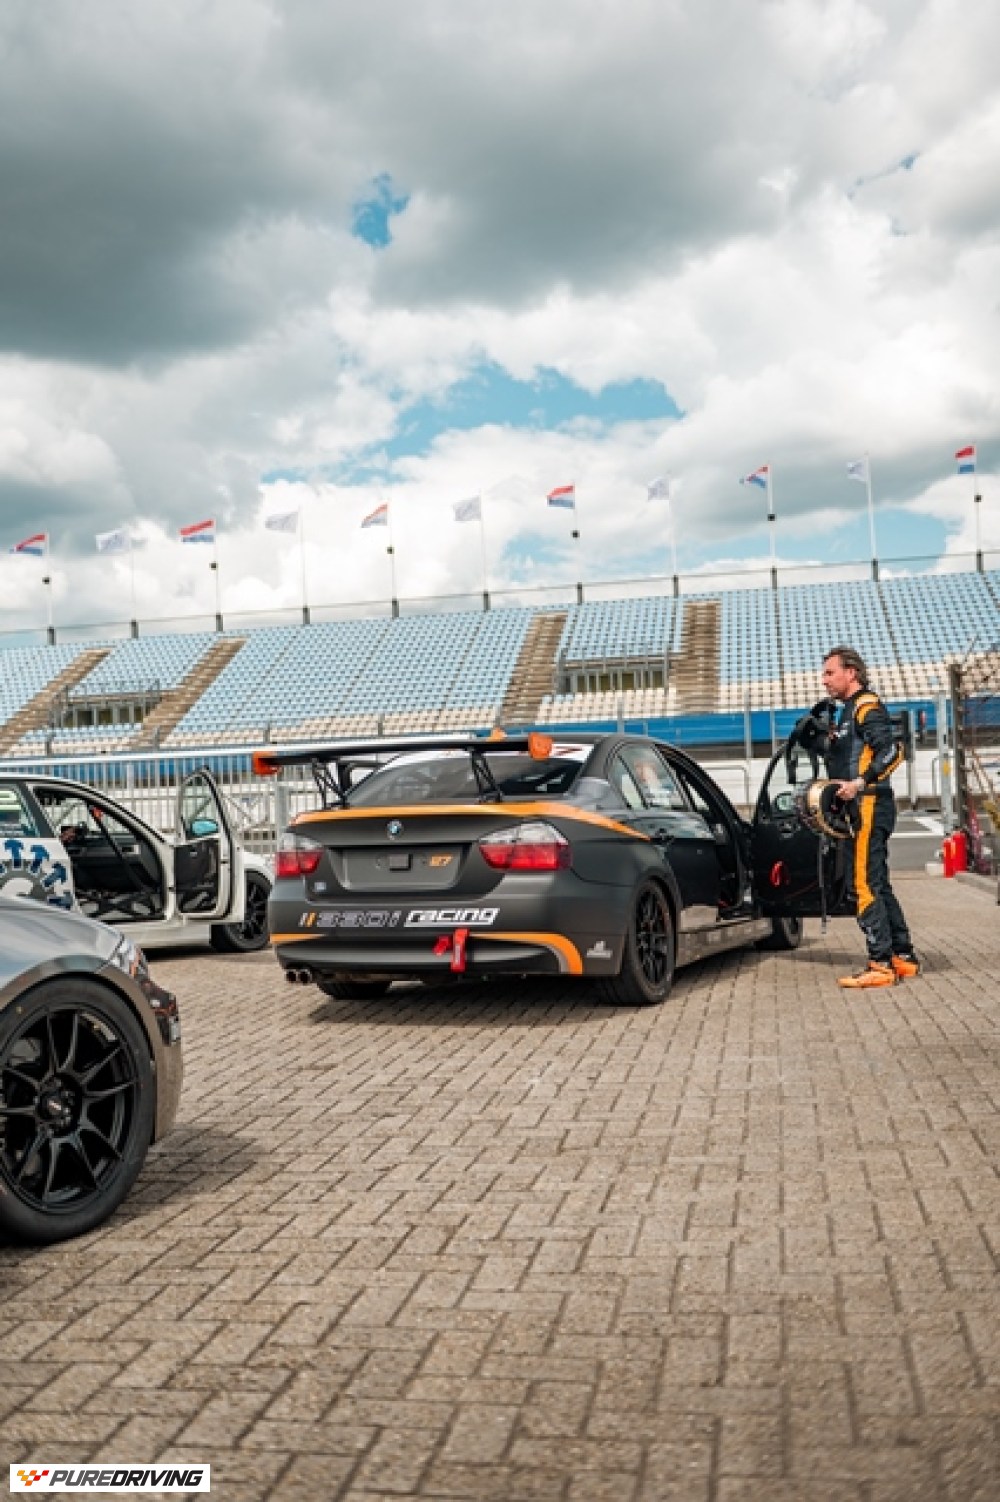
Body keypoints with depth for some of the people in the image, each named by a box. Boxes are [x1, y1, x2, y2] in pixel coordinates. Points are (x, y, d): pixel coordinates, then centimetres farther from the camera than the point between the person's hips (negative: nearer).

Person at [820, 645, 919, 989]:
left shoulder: (867, 706, -8)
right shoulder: (851, 711, 23)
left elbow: (892, 750, -21)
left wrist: (860, 784, -26)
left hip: (871, 806, -11)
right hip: (863, 808, 11)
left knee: (866, 885, -12)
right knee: (877, 886, 14)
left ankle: (881, 965, -11)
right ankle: (903, 958, 20)